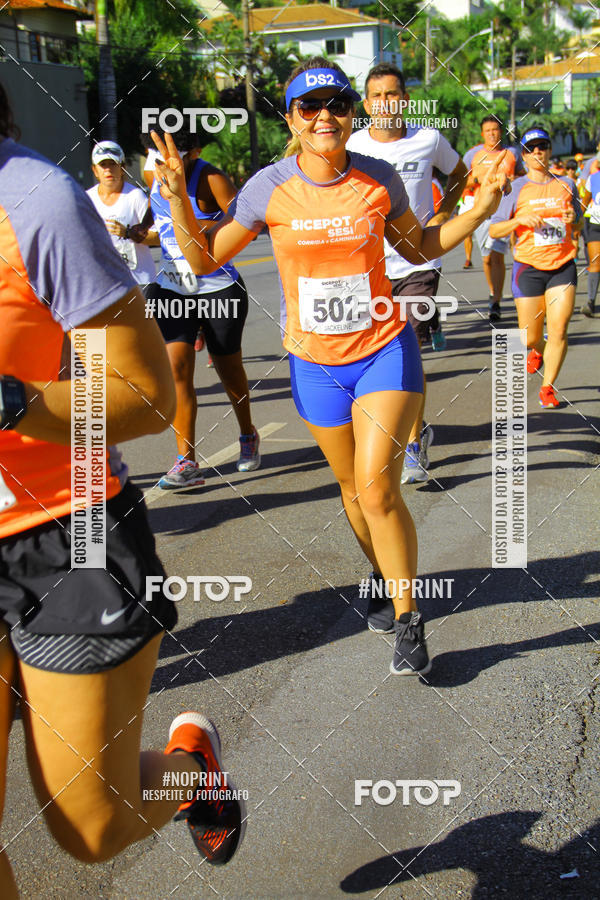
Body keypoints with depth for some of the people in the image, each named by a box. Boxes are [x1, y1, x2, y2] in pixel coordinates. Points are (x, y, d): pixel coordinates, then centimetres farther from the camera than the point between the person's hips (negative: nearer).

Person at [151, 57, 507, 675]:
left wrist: (478, 210, -2)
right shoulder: (270, 188, -7)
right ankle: (388, 579, 41)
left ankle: (408, 620, 3)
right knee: (353, 489, 15)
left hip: (385, 350, -1)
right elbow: (204, 259, -3)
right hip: (315, 362, 2)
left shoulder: (379, 178, -5)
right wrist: (178, 199, -18)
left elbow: (419, 248, 11)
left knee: (377, 488, -14)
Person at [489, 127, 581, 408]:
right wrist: (518, 220, -19)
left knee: (558, 330, -10)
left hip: (563, 266, 1)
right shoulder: (516, 189, 0)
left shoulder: (566, 185, 8)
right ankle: (539, 351, 41)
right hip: (528, 267, -1)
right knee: (530, 338, 3)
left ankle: (547, 387, 5)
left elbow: (579, 224, 20)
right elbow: (493, 231, -2)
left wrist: (573, 218, -3)